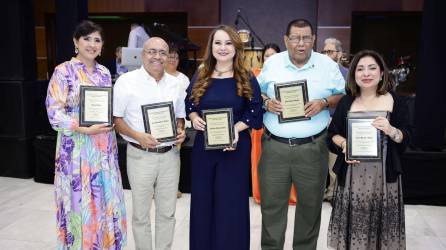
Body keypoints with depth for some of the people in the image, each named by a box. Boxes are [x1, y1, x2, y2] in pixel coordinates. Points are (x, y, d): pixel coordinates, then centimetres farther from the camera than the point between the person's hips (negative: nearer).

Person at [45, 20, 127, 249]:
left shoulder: (104, 73, 10)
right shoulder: (63, 71, -6)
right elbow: (54, 112, -11)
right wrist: (85, 129, -22)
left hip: (104, 147, 5)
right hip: (77, 147, -5)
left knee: (106, 199, 11)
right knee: (80, 202, 4)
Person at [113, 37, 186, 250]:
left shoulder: (174, 83, 9)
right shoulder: (127, 81, -5)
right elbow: (115, 118, -5)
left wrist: (180, 131, -4)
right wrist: (137, 136, -20)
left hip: (170, 155, 4)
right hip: (140, 156, -4)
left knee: (167, 213, 13)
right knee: (141, 214, 10)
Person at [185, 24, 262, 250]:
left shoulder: (247, 79, -1)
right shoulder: (200, 77, 7)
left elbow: (255, 111, -5)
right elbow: (189, 104, 14)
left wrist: (236, 128, -20)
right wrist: (194, 117, -7)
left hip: (236, 147, -3)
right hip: (203, 145, 3)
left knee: (231, 203, 4)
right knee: (202, 200, 11)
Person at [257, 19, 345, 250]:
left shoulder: (328, 65, 2)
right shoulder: (271, 63, 5)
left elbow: (344, 96, 8)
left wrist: (324, 103, -10)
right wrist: (266, 103, -8)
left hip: (312, 147, 0)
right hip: (274, 146, 1)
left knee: (310, 204, 13)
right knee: (271, 204, 7)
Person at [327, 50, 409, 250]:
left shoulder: (396, 101, 2)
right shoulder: (345, 102, 6)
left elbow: (406, 138, 0)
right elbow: (332, 134, 9)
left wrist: (392, 131, -20)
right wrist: (343, 143, -11)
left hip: (384, 175, -1)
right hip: (352, 174, 1)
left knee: (381, 225, 5)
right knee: (353, 225, 5)